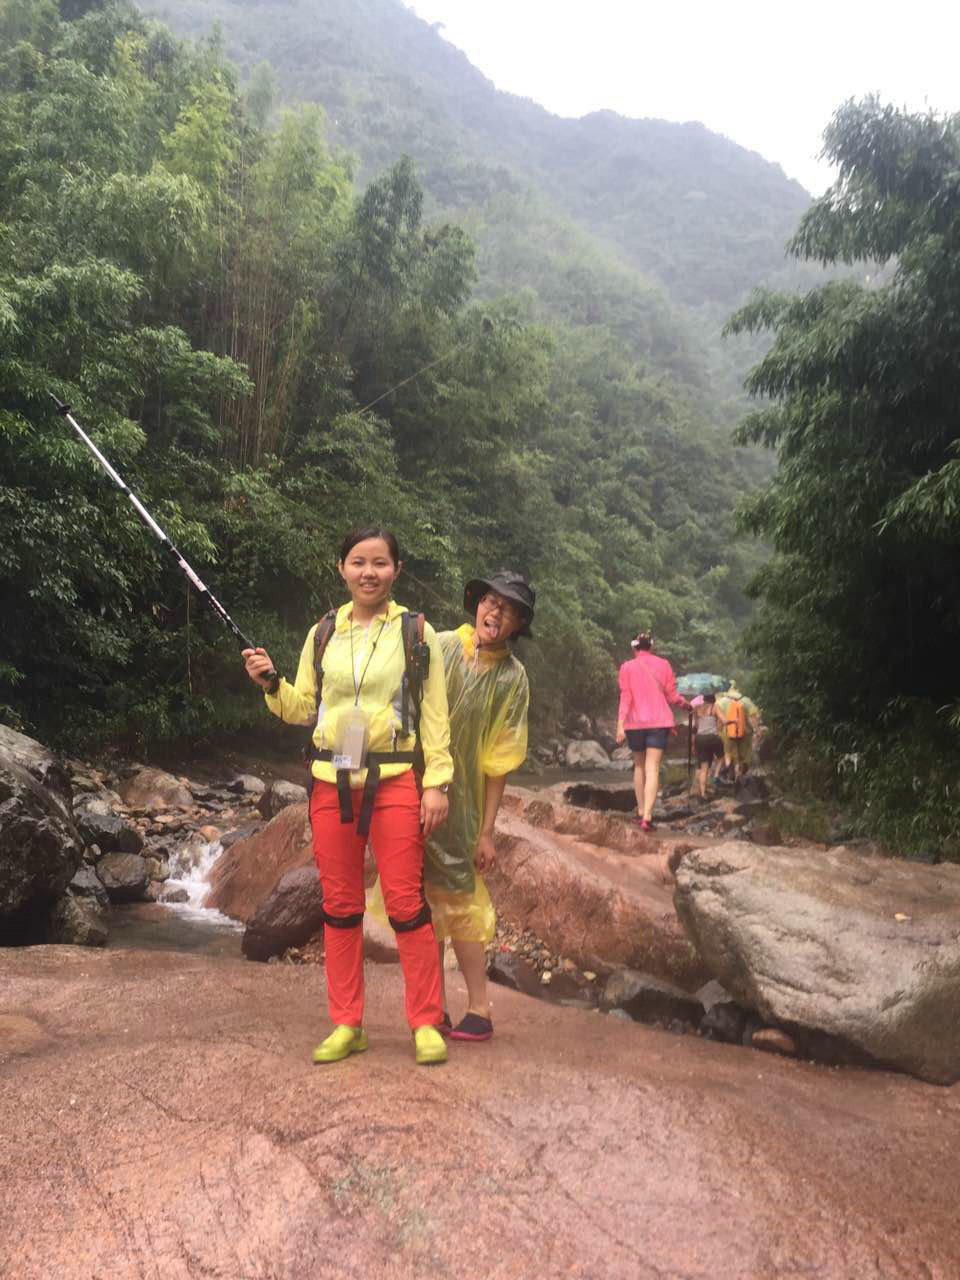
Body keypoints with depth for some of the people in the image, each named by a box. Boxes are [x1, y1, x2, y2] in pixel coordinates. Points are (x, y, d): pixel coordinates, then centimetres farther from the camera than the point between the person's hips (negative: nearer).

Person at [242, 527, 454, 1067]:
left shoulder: (417, 633, 1)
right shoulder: (322, 633, 9)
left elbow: (435, 715, 0)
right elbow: (303, 708, 14)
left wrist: (437, 782, -6)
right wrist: (270, 684, -4)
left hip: (394, 781, -3)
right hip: (330, 783, 3)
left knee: (407, 903, -1)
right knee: (340, 906, 8)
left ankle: (427, 1023, 13)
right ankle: (347, 1025, 20)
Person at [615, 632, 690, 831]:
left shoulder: (627, 667, 1)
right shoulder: (663, 665, 3)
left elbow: (625, 697, -6)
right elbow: (672, 696, 5)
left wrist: (620, 724, -9)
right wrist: (685, 703, 25)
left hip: (635, 723, 1)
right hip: (659, 722, -1)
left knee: (639, 766, 18)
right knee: (652, 769, -6)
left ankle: (641, 812, 21)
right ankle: (647, 817, -17)